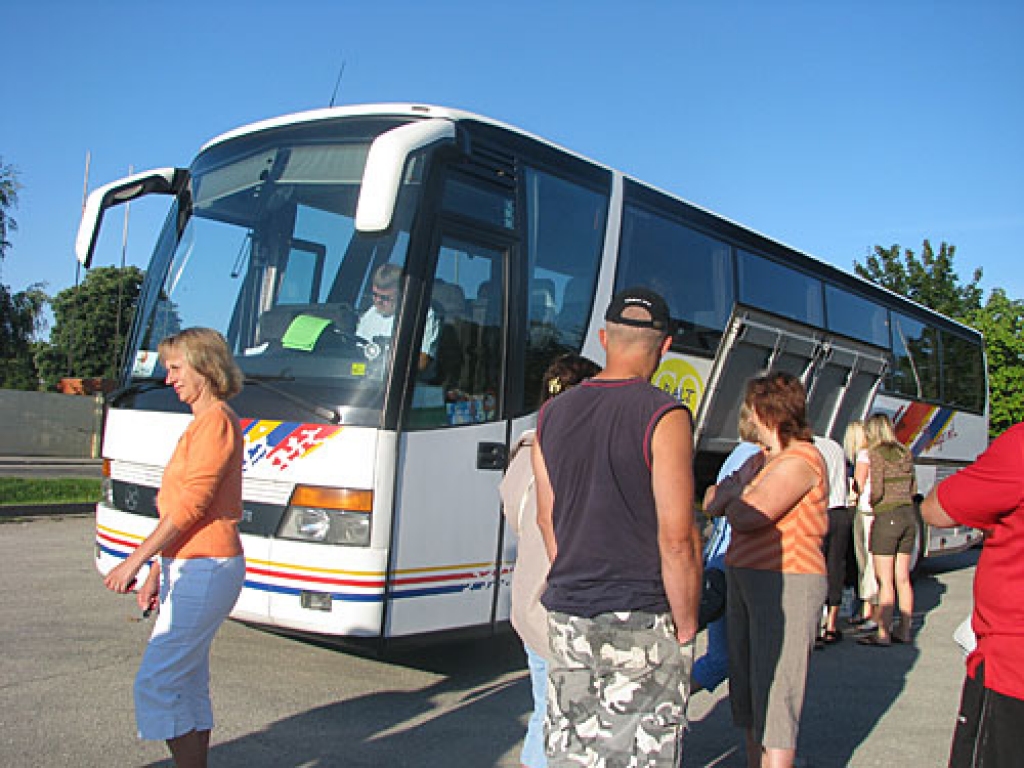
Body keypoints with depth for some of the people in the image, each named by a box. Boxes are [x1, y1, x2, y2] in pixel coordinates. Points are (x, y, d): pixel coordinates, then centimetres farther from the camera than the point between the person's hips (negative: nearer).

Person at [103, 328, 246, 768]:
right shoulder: (201, 423, 17)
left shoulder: (215, 422, -13)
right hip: (189, 569, 10)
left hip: (206, 570, -10)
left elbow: (191, 504, -19)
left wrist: (135, 560, -15)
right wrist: (156, 572, 18)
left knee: (156, 684, -7)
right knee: (187, 684, 14)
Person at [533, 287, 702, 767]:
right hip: (642, 624, -5)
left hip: (566, 619, 5)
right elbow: (677, 540, -16)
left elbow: (547, 520, 10)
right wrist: (686, 628, -5)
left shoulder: (553, 415, 4)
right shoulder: (665, 418, -13)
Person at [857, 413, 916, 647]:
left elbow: (877, 490, -16)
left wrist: (870, 503, 3)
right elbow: (913, 489, 15)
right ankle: (905, 631, 18)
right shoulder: (905, 453, 11)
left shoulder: (876, 453, -10)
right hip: (909, 515, 7)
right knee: (903, 579, 12)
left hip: (887, 517, -7)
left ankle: (883, 633, 1)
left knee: (885, 581, -3)